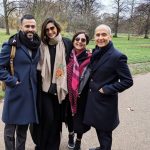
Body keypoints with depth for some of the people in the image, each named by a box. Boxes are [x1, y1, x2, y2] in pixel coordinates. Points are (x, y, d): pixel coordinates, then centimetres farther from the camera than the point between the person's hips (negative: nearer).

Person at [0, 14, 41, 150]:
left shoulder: (37, 45, 7)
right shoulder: (12, 45, -11)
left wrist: (36, 80, 11)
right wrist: (11, 81, -17)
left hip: (30, 92, 5)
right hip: (15, 92, -5)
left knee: (24, 126, 19)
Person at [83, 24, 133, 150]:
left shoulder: (117, 56, -20)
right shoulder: (96, 52, 3)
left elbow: (128, 81, -18)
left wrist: (107, 89, -19)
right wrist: (91, 86, 3)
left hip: (106, 101, -7)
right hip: (93, 98, 7)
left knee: (104, 130, 10)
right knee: (98, 127, 23)